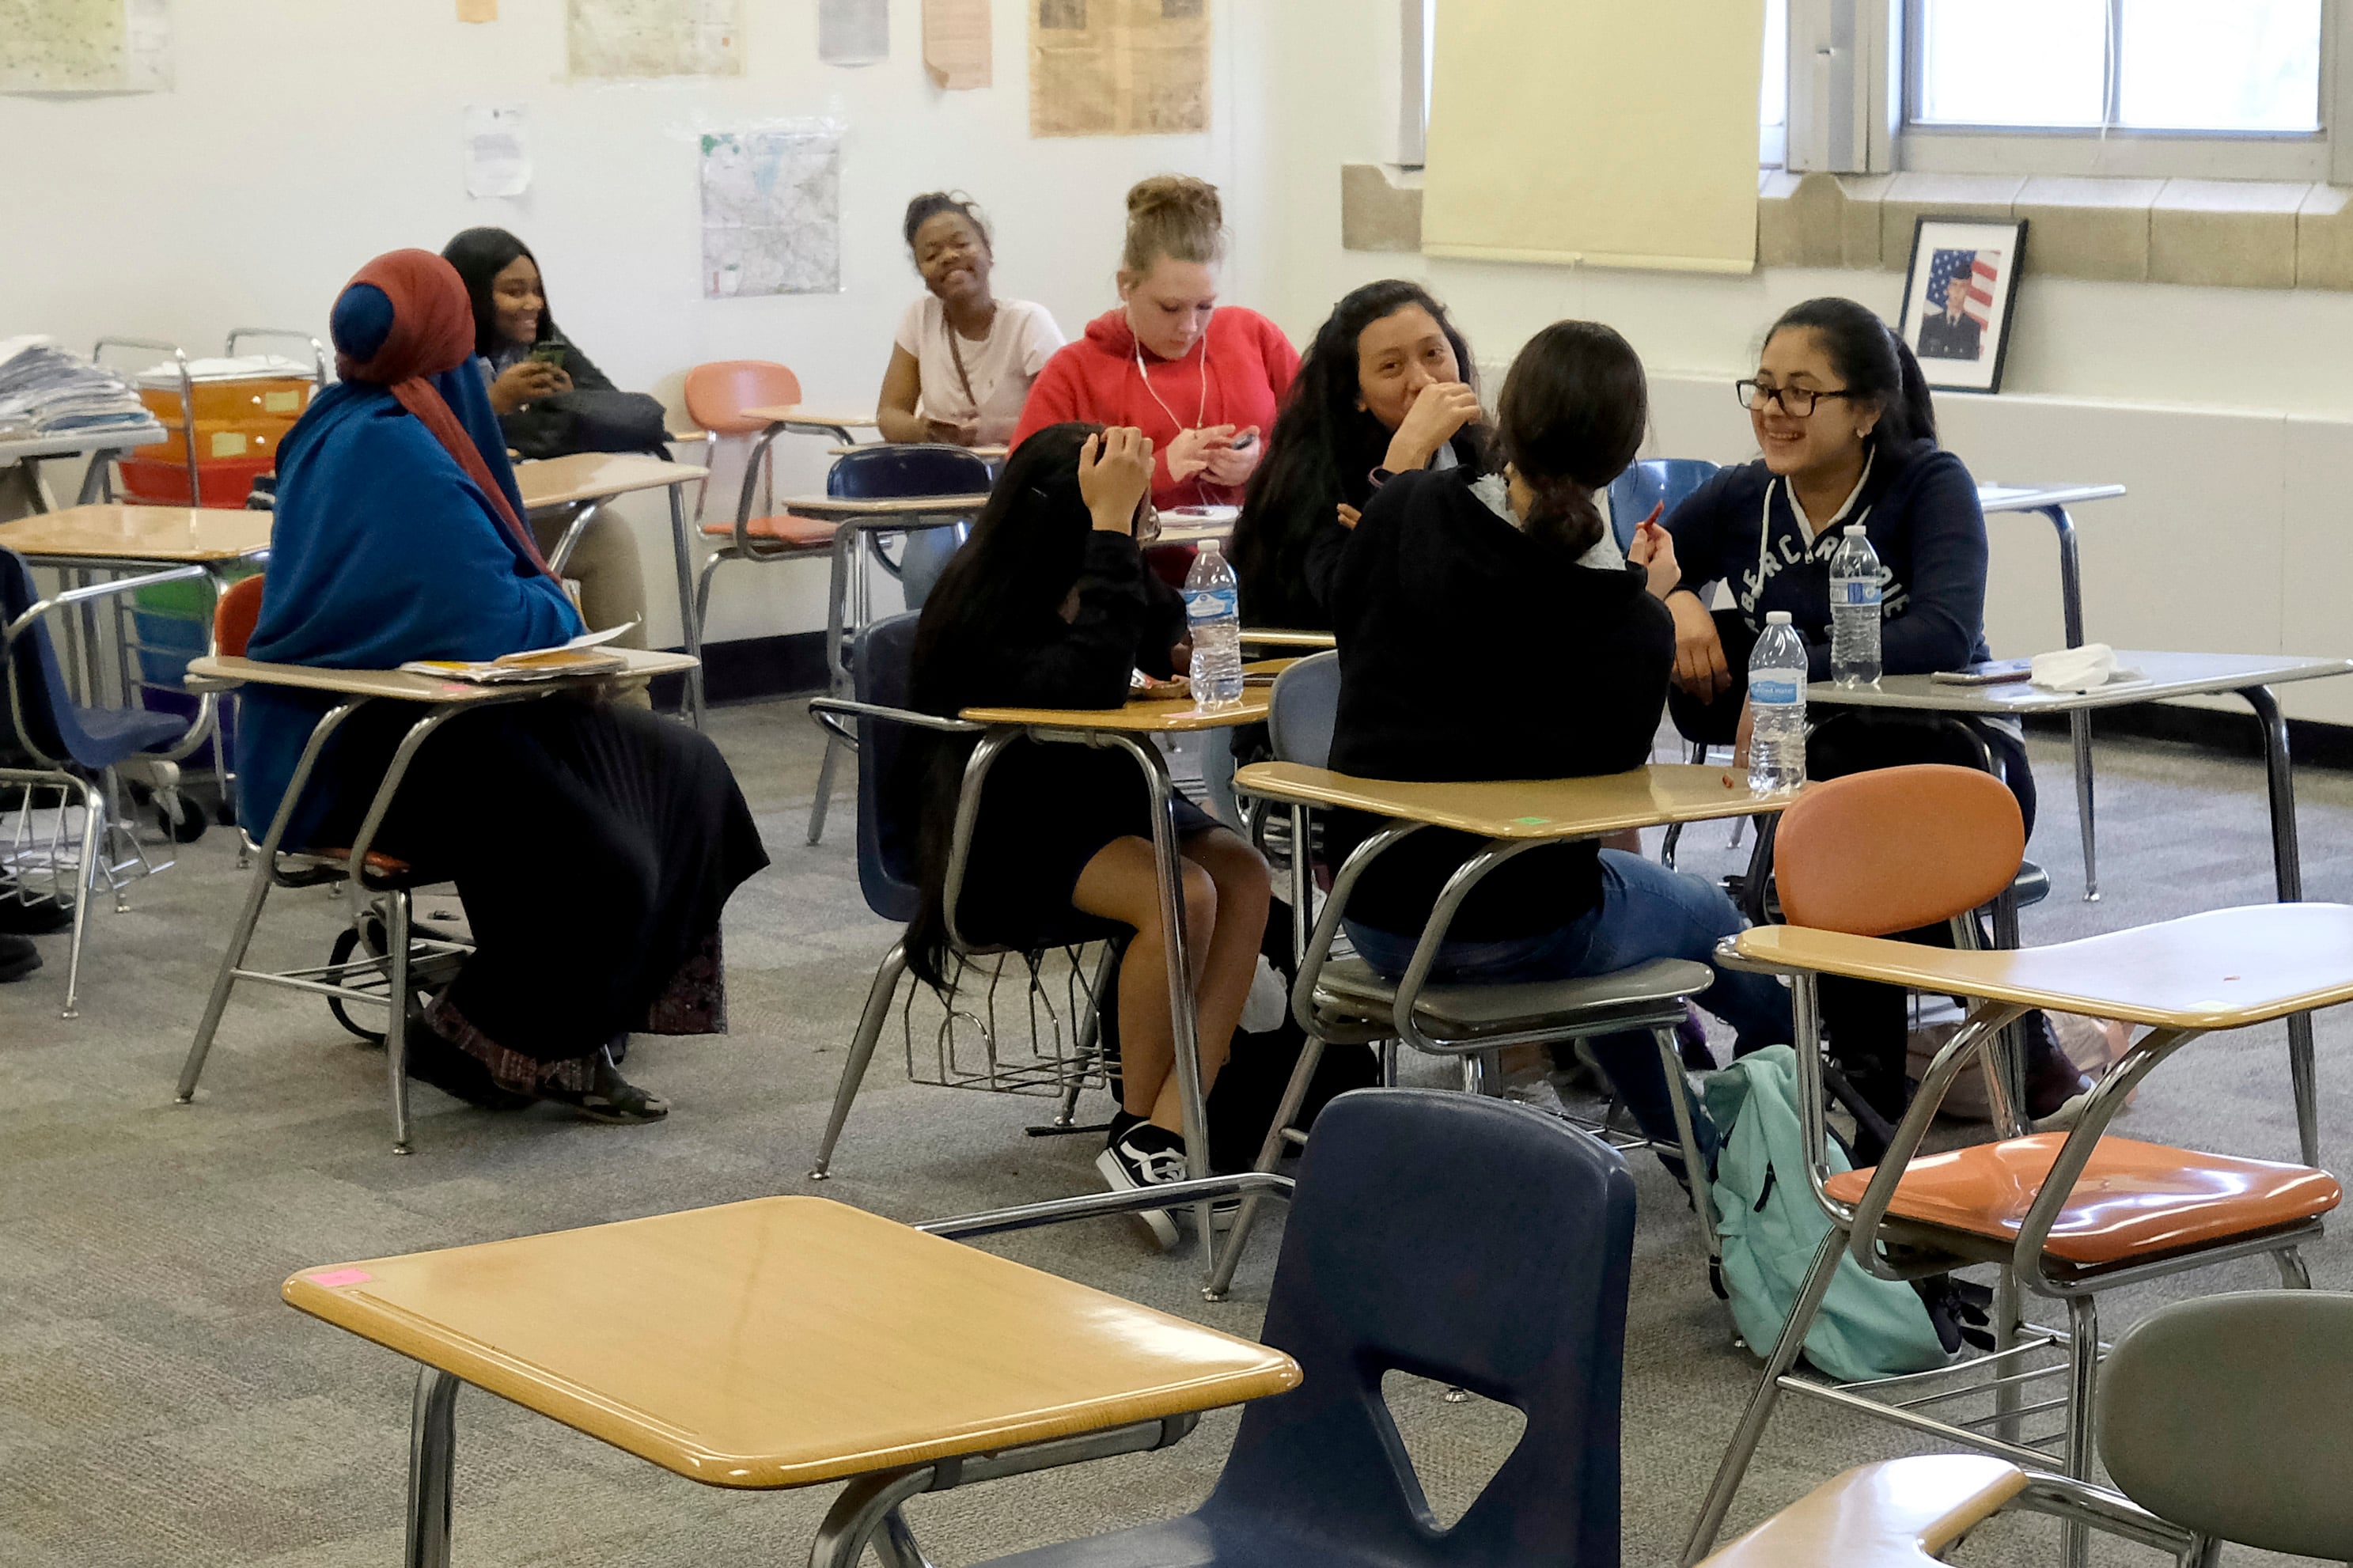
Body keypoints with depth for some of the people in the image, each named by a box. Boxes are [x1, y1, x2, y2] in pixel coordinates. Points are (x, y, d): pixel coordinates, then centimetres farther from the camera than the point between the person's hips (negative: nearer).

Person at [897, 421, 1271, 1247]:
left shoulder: (1099, 574, 5)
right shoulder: (980, 614, -20)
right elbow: (1090, 682, -34)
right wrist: (1107, 527, -33)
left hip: (1100, 796, 8)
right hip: (1002, 831, -8)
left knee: (1244, 875, -19)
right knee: (1181, 894, -29)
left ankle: (1164, 1134, -25)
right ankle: (1134, 1130, -11)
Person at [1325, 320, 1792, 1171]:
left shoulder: (1400, 512, -10)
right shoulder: (1632, 624, -16)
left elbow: (1349, 618, 9)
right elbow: (1612, 774, -2)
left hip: (1372, 914, 5)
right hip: (1514, 931, -5)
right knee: (1706, 916, 28)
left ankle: (1702, 1152, 50)